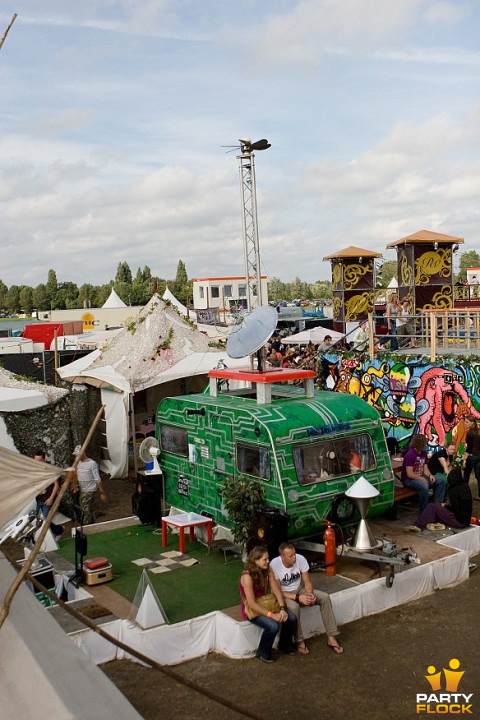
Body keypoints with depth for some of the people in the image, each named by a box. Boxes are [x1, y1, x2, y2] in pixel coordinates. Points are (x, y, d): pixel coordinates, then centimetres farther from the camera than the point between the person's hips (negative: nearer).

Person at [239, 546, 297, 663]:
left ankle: (285, 644, 16)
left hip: (265, 604, 7)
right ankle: (263, 653, -3)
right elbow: (252, 603, -27)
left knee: (291, 618, -12)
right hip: (251, 610, -6)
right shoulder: (247, 577, -27)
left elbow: (276, 591, -5)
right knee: (273, 625, -30)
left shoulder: (268, 570, -7)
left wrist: (282, 609, -20)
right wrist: (271, 615, -28)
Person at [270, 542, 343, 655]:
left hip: (299, 590, 4)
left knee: (325, 597, -16)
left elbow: (307, 582, -6)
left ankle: (331, 637, -11)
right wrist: (298, 598, -31)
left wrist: (309, 594, -28)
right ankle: (300, 641, -16)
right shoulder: (274, 565, -27)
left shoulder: (300, 559, -17)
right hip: (284, 594, -4)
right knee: (294, 607, -37)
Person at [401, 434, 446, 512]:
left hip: (421, 476, 9)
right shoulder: (410, 454, -20)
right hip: (409, 479, -9)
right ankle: (424, 511, -23)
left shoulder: (423, 453, 7)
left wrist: (430, 475, -9)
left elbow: (425, 469, 11)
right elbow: (409, 474, -23)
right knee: (424, 485, -37)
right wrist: (422, 479, -20)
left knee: (442, 481, 1)